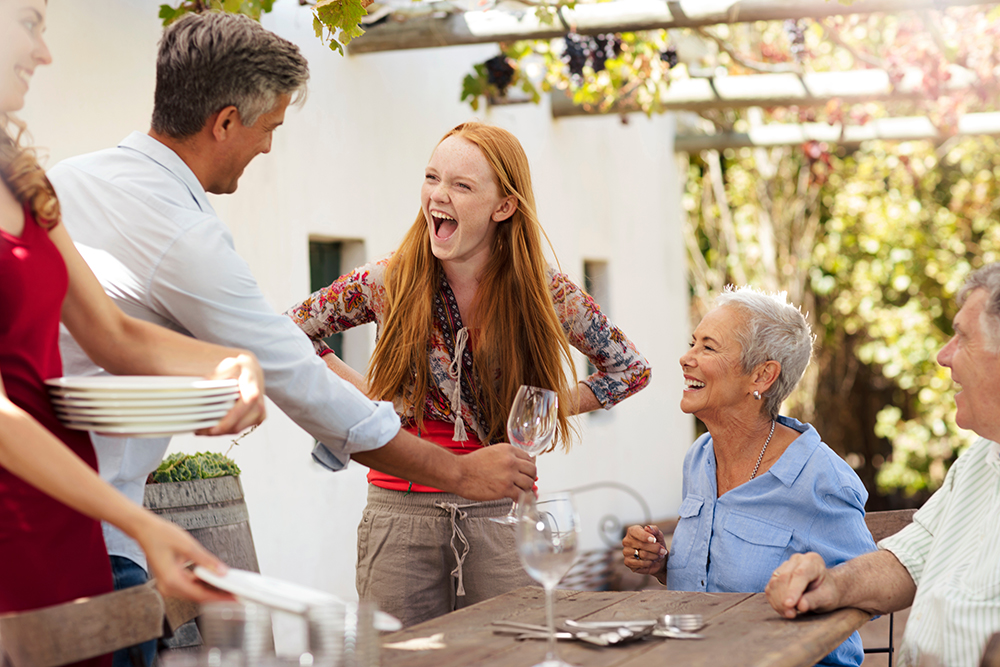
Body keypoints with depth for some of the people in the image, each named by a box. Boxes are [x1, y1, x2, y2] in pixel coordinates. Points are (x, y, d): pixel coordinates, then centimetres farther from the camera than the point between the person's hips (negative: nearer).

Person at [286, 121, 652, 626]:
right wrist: (361, 394, 3)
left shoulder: (543, 293, -2)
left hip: (503, 518, 0)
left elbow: (630, 368, 11)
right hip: (401, 511, 0)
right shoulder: (388, 282, -2)